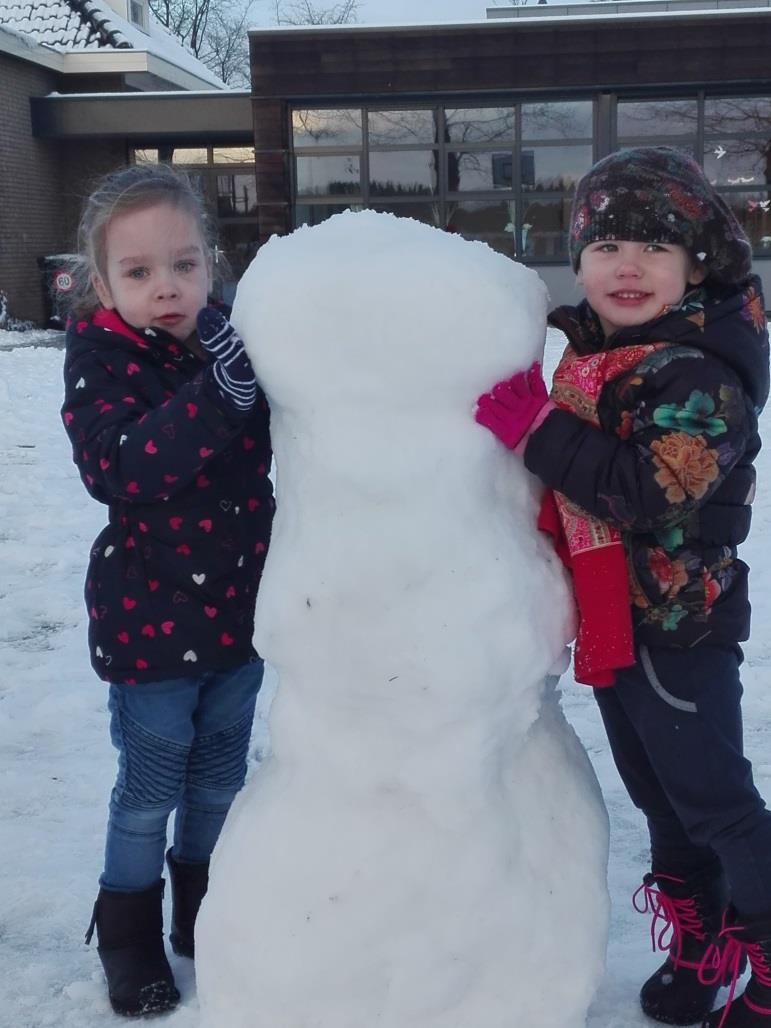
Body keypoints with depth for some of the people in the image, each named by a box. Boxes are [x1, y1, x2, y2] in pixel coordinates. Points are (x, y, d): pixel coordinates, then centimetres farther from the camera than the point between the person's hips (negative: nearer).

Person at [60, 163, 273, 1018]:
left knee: (220, 782, 20)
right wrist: (216, 396, -40)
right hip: (150, 617, -4)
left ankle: (204, 911, 42)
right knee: (149, 793, 10)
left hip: (239, 608, 4)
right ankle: (128, 934, 33)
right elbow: (116, 469, -31)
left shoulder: (232, 346, -3)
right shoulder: (100, 359, -15)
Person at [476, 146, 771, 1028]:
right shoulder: (591, 357, 6)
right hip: (612, 620, 9)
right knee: (658, 792, 20)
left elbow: (653, 490, -33)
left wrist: (537, 430, -32)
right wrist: (526, 416, -1)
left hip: (679, 628, -9)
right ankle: (697, 944, 38)